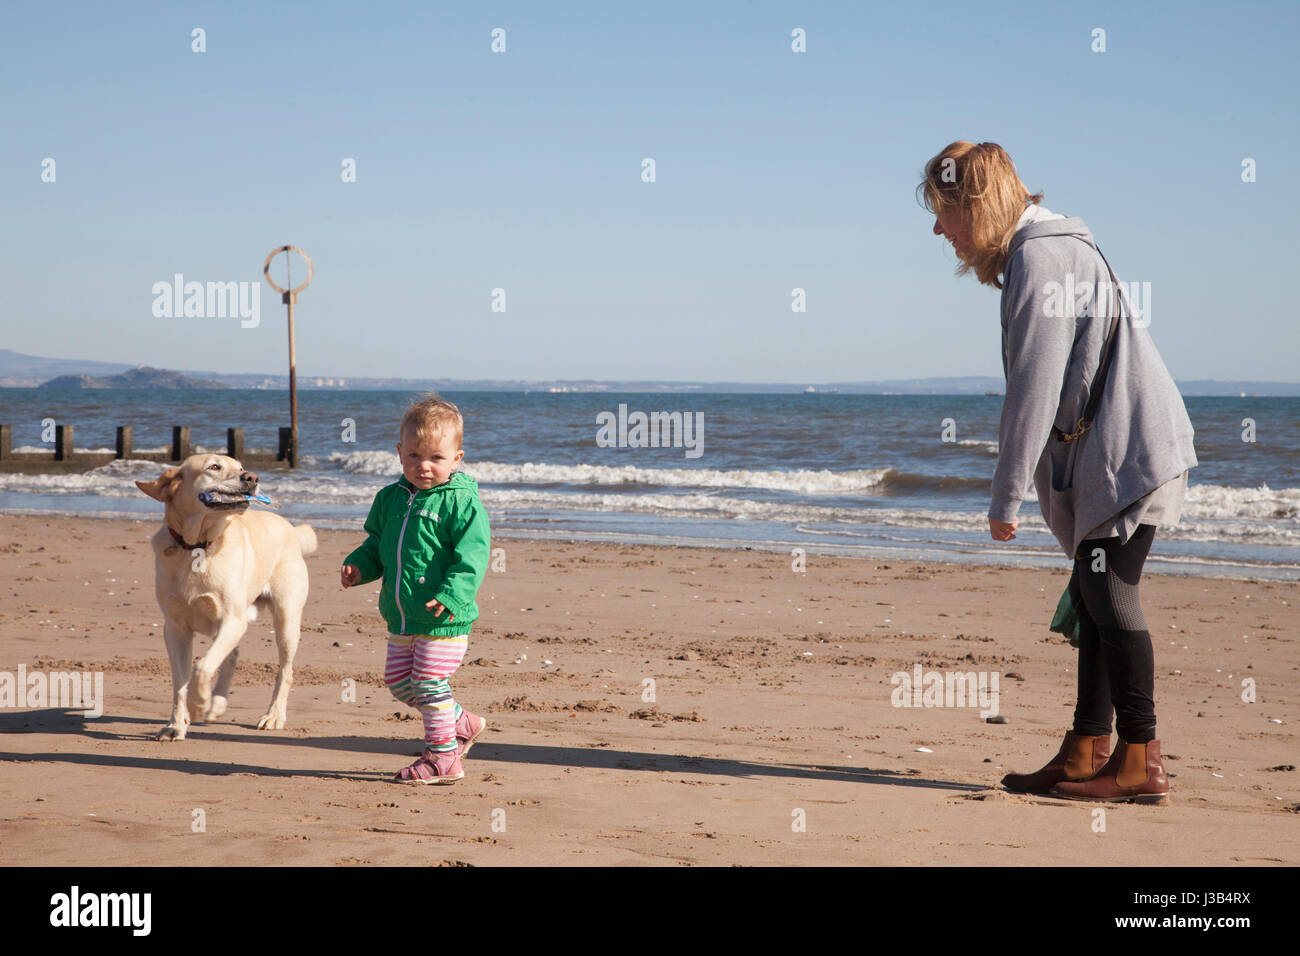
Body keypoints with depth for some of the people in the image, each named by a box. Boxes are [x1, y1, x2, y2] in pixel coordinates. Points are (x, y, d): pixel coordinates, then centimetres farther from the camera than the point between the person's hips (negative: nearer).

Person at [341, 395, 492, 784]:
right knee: (398, 680, 14)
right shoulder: (391, 498, 9)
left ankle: (443, 758, 9)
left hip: (444, 619, -8)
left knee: (429, 684, -6)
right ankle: (461, 723, 33)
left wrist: (451, 595, -28)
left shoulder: (461, 501, -12)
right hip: (402, 619, 8)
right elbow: (377, 543, 21)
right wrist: (359, 566, 1)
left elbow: (472, 555, -17)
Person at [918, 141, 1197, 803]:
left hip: (1129, 450, -10)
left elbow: (1035, 388, -19)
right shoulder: (1041, 250, 16)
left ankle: (1140, 761, -2)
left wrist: (1006, 496, -15)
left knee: (1109, 596, -8)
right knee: (1093, 598, 10)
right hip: (1105, 451, 10)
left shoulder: (1040, 257, -16)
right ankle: (1085, 752, 15)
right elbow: (1042, 384, 19)